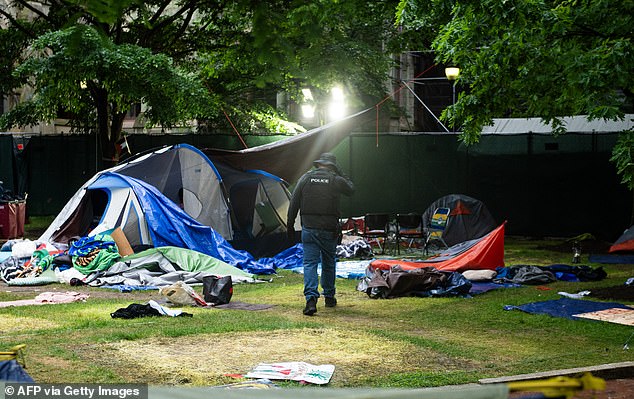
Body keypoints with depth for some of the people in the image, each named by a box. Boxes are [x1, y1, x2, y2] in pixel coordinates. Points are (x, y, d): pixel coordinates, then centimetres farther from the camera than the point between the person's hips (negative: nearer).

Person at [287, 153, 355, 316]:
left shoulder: (306, 178, 2)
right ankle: (329, 297, 28)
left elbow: (294, 203, 3)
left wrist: (290, 225, 10)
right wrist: (340, 174, 23)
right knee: (328, 263, 17)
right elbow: (351, 189, 20)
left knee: (309, 264, -3)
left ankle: (311, 298, -20)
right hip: (329, 229, 0)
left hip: (309, 229, 0)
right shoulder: (336, 180, -1)